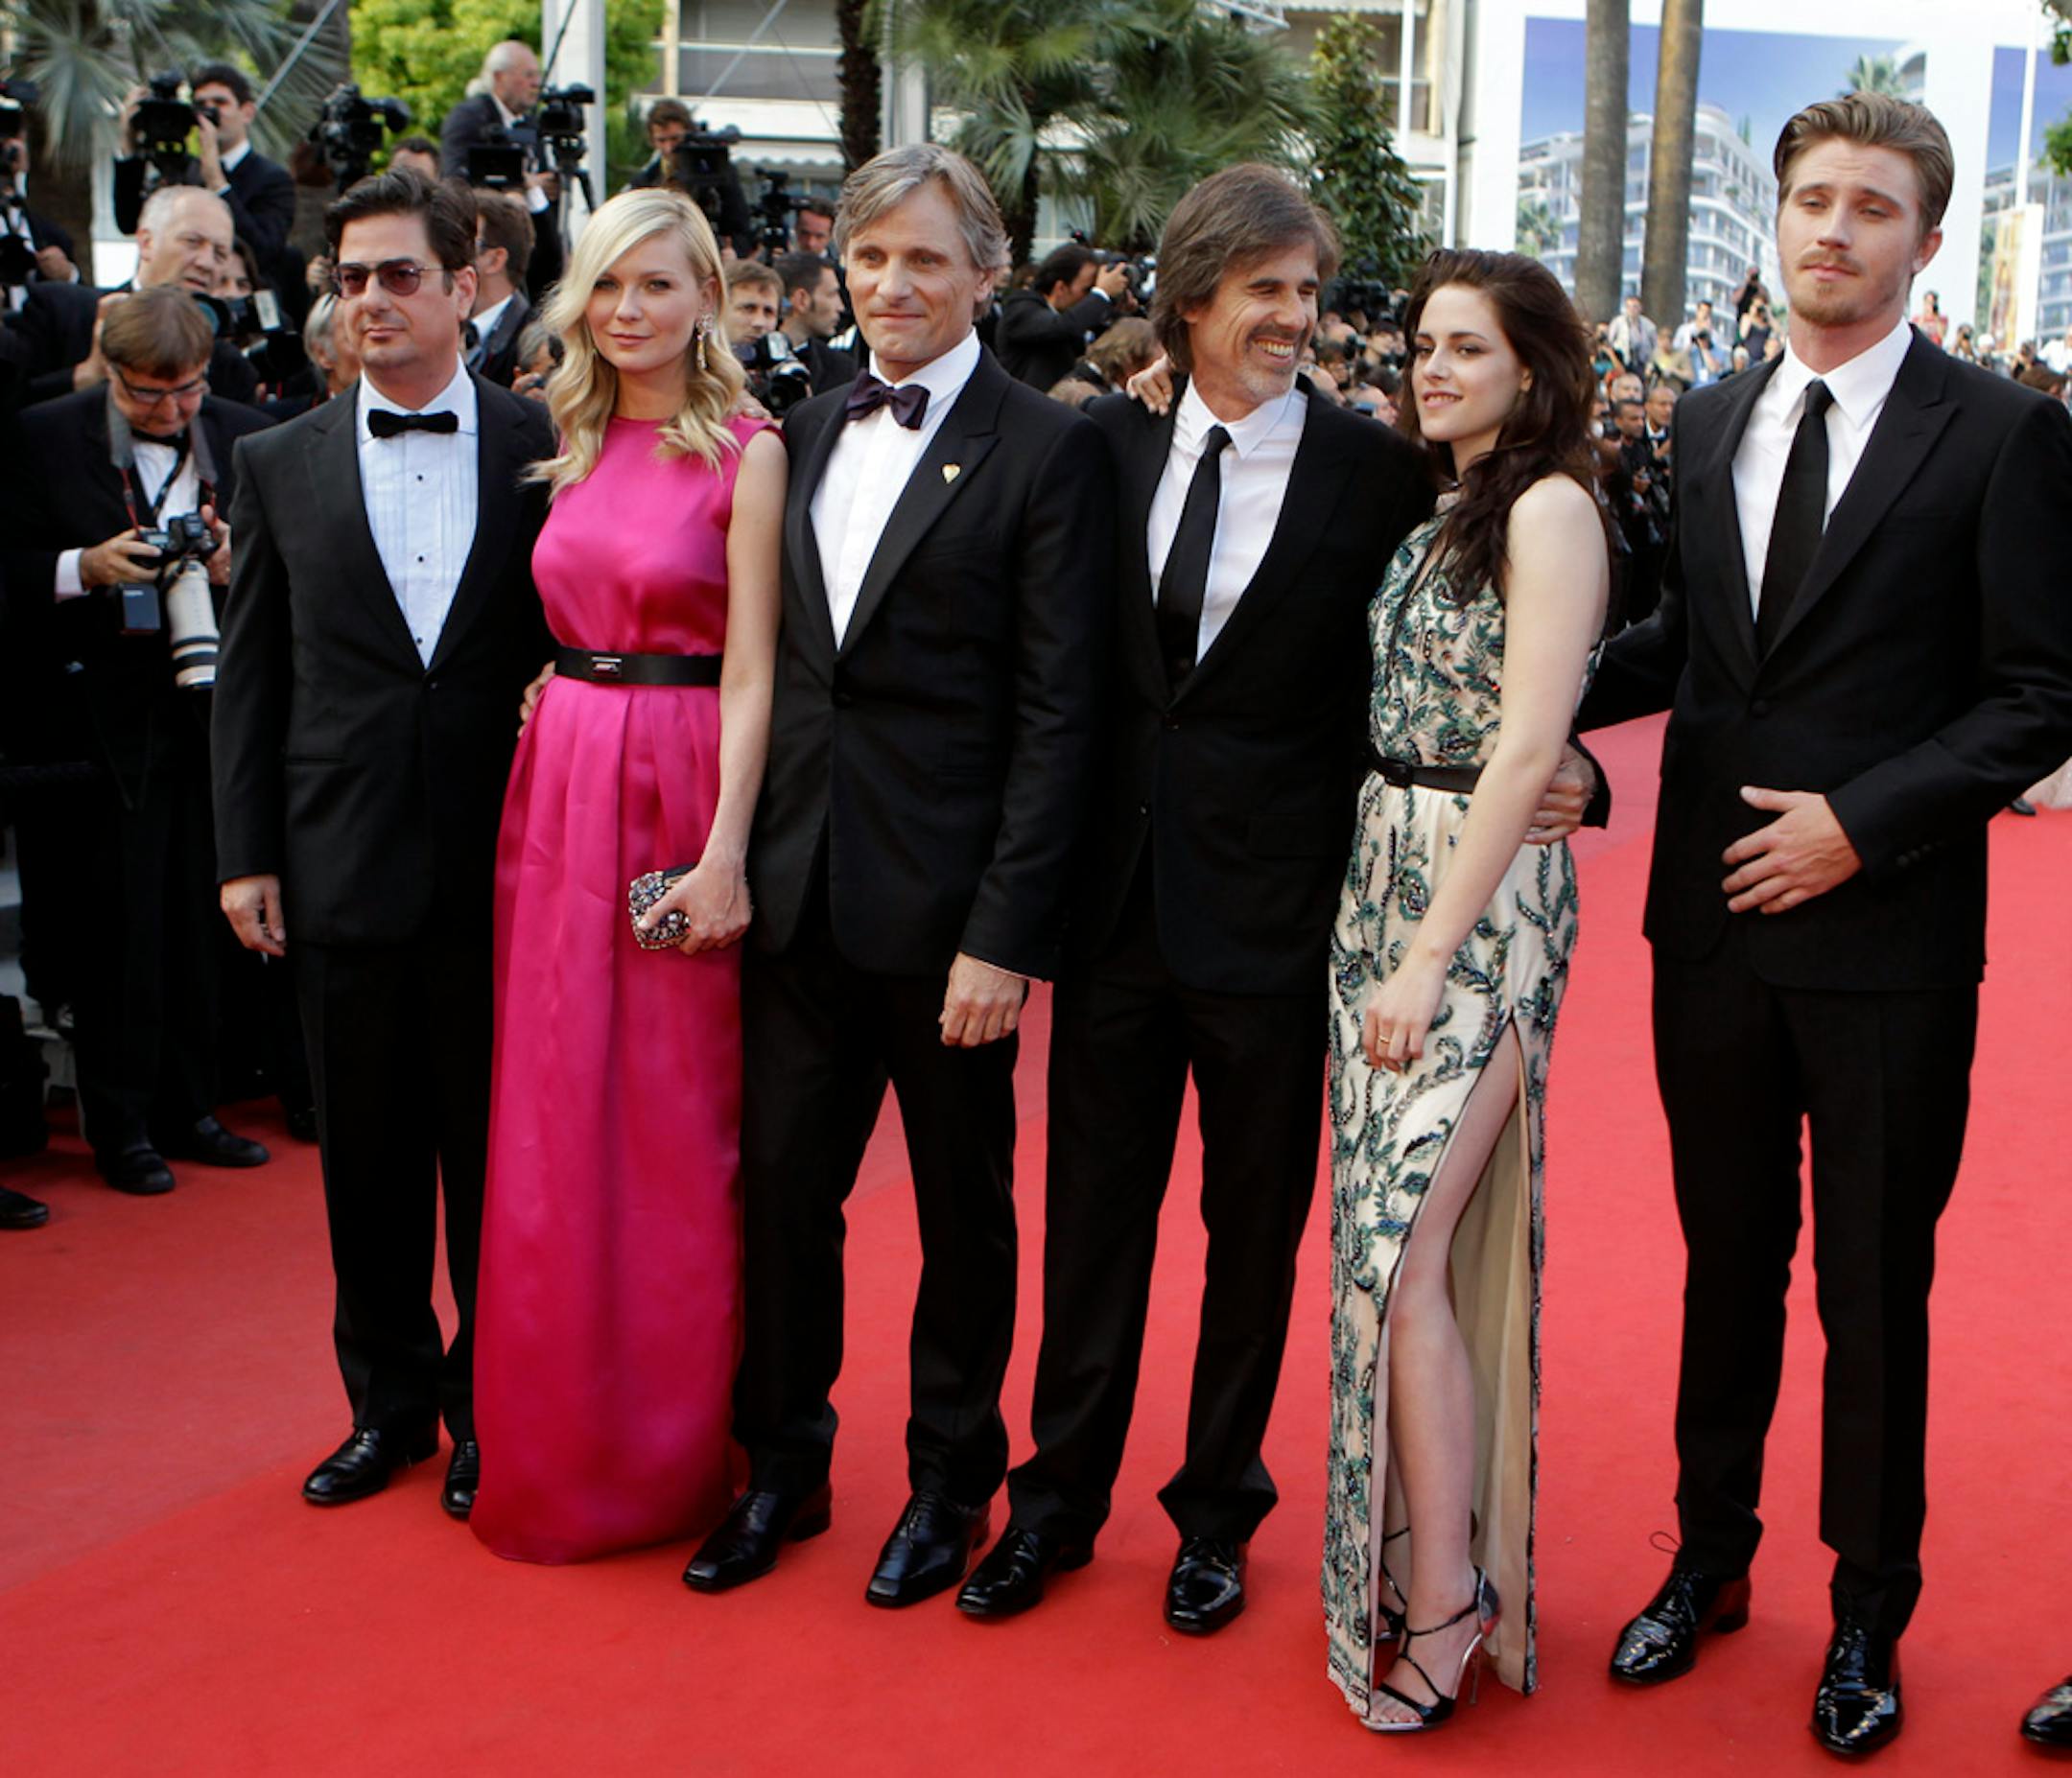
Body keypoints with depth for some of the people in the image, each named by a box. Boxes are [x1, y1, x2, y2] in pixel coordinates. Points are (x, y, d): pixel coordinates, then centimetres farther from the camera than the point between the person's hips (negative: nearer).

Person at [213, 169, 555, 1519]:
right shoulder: (281, 466, 6)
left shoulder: (545, 448, 0)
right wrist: (245, 853, 2)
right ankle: (390, 1402, 27)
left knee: (496, 1149, 7)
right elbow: (251, 676, 7)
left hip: (503, 863, -2)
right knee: (368, 1156, 11)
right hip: (343, 865, 2)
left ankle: (491, 1409, 24)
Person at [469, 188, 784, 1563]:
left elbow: (752, 673, -11)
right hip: (560, 791, 6)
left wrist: (724, 851, -17)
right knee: (556, 1123, 10)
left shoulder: (746, 454, -6)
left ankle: (670, 1450, 19)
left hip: (678, 796, -6)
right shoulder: (575, 451, 12)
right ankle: (564, 1438, 25)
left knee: (675, 1126, 3)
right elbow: (565, 631, 15)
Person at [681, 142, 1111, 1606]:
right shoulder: (805, 434, 11)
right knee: (781, 1184, 11)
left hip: (945, 905, -4)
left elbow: (1056, 714, -11)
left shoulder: (1045, 452, -7)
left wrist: (1007, 934, -15)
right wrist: (738, 860, 4)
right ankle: (782, 1464, 29)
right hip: (798, 889, 5)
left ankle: (953, 1481, 28)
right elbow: (774, 662, 12)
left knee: (963, 1206, 11)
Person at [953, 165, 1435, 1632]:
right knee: (1093, 1206, 13)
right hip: (1118, 892, 3)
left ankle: (1218, 1511, 29)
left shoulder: (1380, 473, -5)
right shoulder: (1109, 447, 4)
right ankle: (1062, 1496, 30)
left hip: (1272, 905, -3)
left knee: (1255, 1222, 11)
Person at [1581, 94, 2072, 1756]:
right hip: (1714, 922, 4)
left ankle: (1870, 1616, 26)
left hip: (1886, 935, -4)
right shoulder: (1706, 421, 9)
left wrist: (1864, 822, -17)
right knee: (1727, 1265, 17)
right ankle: (1711, 1560, 34)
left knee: (1877, 1297, 9)